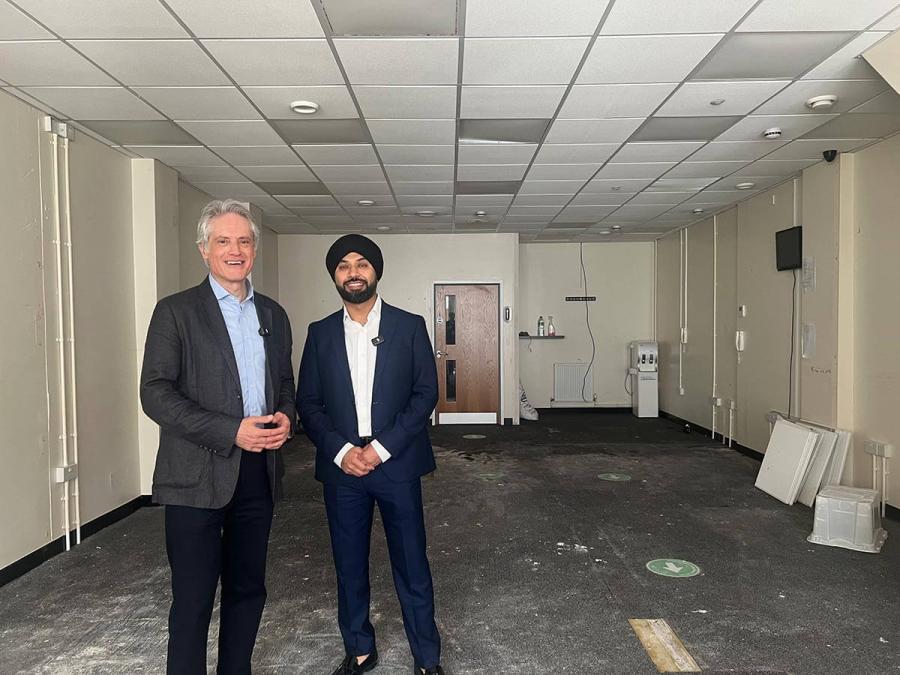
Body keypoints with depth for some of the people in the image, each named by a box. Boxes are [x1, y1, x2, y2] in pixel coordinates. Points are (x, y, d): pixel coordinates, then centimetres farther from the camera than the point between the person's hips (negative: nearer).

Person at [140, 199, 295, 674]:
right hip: (198, 475, -5)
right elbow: (155, 394, -11)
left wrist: (286, 416, -4)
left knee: (248, 589, 16)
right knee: (193, 598, 3)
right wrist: (230, 431, -19)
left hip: (258, 470, 5)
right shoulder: (176, 311, -3)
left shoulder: (273, 314, 12)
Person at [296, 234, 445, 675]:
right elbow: (308, 402, 4)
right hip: (341, 467, 2)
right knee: (349, 566, 13)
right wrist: (341, 451, -10)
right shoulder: (320, 333, 6)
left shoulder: (409, 326, 0)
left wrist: (381, 448, -12)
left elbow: (426, 393, -4)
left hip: (397, 464, -2)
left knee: (411, 564, 5)